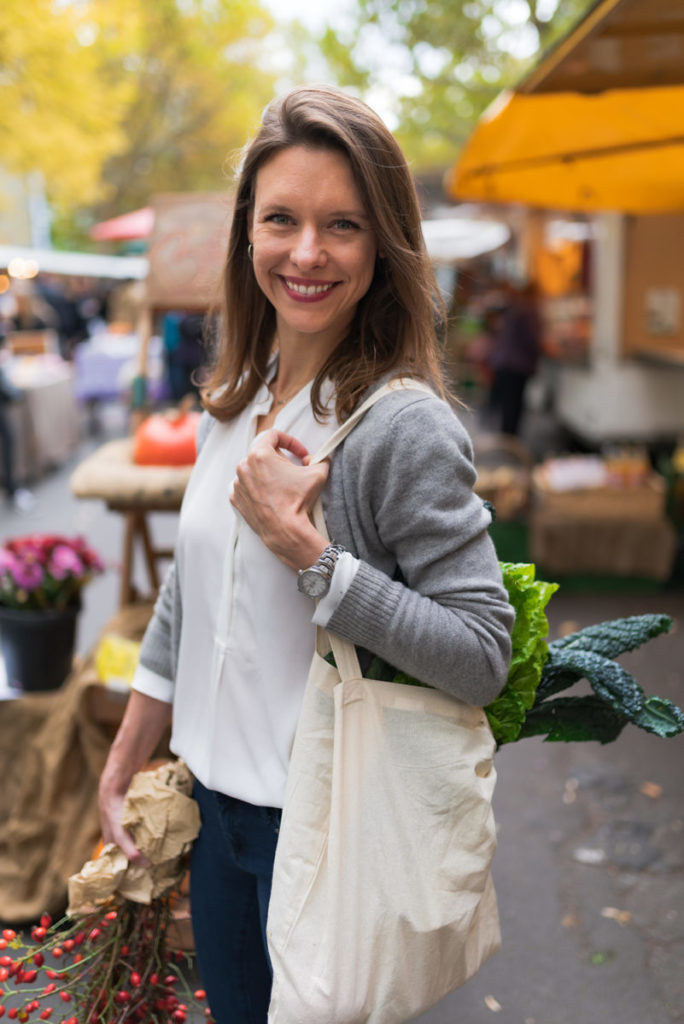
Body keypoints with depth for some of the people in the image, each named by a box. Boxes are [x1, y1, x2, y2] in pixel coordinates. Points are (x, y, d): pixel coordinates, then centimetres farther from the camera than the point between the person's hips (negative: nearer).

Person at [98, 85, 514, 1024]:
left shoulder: (406, 428, -20)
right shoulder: (232, 406, 2)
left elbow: (484, 658, -23)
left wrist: (302, 545, -28)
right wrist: (121, 770, 14)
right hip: (217, 802, 7)